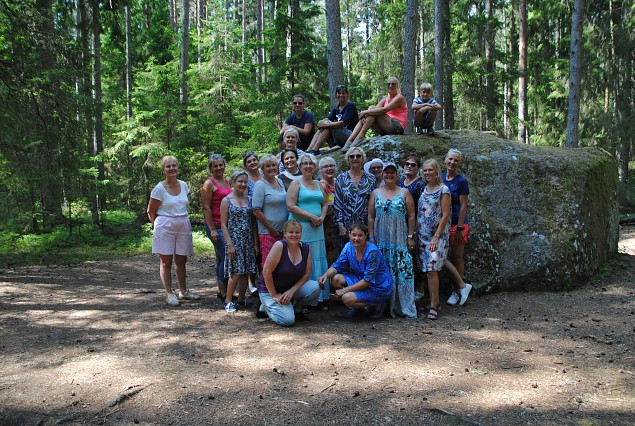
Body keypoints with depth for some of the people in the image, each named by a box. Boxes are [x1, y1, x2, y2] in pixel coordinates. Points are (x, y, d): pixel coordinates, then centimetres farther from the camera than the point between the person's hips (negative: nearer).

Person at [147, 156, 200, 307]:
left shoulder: (184, 185, 6)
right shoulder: (159, 189, -8)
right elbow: (150, 212, -1)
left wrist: (181, 219, 14)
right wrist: (159, 226, 2)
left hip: (183, 226, 5)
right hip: (165, 226, -5)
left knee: (181, 260, 12)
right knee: (166, 261, 2)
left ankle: (183, 291, 23)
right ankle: (169, 293, 8)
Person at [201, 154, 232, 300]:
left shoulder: (227, 182, 15)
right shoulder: (209, 183, -7)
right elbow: (206, 208, -11)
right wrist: (212, 229, -16)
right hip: (216, 226, -8)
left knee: (221, 258, 13)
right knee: (226, 257, -9)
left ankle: (222, 290, 20)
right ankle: (223, 291, 2)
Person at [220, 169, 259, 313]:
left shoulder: (249, 200, 9)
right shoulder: (226, 200, -3)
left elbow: (253, 223, 10)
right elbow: (223, 224, -6)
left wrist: (255, 243, 6)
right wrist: (230, 244, -13)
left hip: (248, 241, 4)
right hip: (234, 240, -4)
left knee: (246, 272, 5)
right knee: (235, 272, -7)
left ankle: (241, 299, 18)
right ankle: (228, 301, 6)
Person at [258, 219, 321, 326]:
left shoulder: (306, 248, -4)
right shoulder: (280, 246, -21)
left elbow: (306, 274, -2)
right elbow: (266, 271, -22)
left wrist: (291, 291, -15)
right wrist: (274, 295, -17)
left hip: (292, 288, 5)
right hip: (270, 289, -5)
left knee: (315, 287, -20)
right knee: (287, 320, -22)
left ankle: (295, 309, 5)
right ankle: (268, 306, 9)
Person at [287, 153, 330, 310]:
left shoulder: (318, 185, 16)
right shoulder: (296, 183, -3)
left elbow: (325, 203, 21)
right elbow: (291, 206, -12)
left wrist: (321, 217, 0)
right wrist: (311, 216, -13)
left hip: (316, 228, 6)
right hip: (300, 227, -6)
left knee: (318, 261, 8)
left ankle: (321, 297, 16)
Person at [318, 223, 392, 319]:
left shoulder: (372, 251, -26)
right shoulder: (349, 246, -5)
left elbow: (368, 280, -26)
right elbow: (337, 265, 1)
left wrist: (345, 290, -23)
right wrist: (326, 275, -22)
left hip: (379, 288, -7)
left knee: (347, 298, -25)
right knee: (335, 279, -11)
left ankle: (377, 305, 0)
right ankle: (357, 307, 9)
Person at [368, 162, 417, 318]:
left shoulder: (404, 193, 6)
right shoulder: (376, 193, 10)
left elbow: (411, 216, 3)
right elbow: (371, 217, 8)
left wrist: (410, 236, -3)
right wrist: (372, 238, 2)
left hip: (400, 239, -1)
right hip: (381, 239, 2)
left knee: (402, 270, -5)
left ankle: (403, 307, 1)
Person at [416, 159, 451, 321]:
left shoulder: (443, 190, -7)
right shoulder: (423, 189, 12)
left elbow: (445, 215, -11)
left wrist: (436, 237, -16)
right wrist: (415, 233, 10)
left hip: (437, 236, -6)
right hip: (423, 235, 6)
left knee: (432, 270, -12)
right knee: (427, 270, 8)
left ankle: (433, 305, -4)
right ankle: (435, 301, 17)